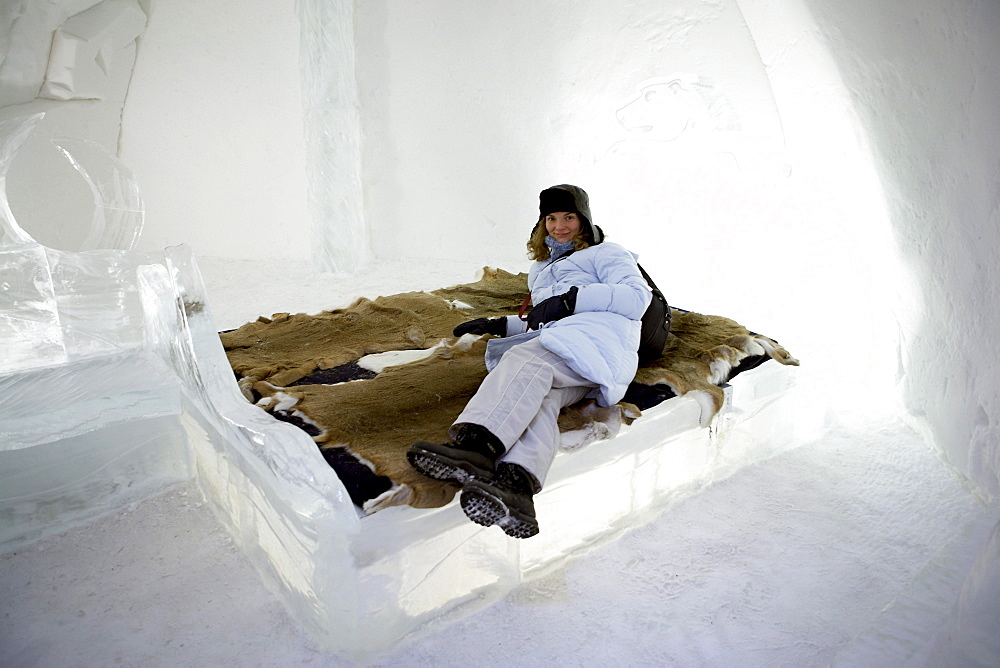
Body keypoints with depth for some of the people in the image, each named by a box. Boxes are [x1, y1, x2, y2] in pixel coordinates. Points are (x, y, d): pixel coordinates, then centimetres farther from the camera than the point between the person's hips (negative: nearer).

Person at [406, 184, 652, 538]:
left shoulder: (605, 253, 21)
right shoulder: (543, 271, 40)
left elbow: (637, 297, 3)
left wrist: (570, 299, -7)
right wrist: (499, 325, 26)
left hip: (597, 339, -5)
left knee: (526, 360, -35)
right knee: (534, 398, -31)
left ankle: (476, 445, -59)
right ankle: (514, 486, -59)